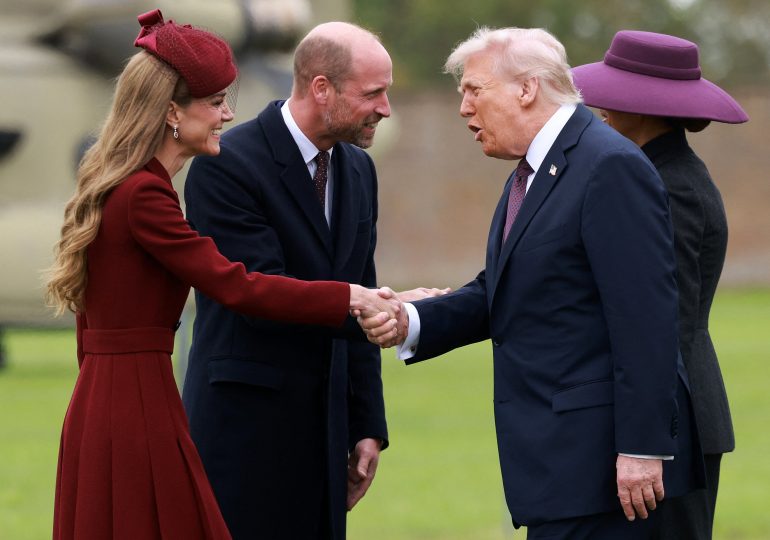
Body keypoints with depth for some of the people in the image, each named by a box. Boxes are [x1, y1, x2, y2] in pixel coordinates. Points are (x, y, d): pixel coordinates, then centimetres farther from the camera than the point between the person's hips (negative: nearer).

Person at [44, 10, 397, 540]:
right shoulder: (143, 195, -17)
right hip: (138, 412, -10)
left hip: (102, 408, 10)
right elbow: (236, 287, -20)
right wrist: (350, 298, -15)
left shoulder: (117, 188, 13)